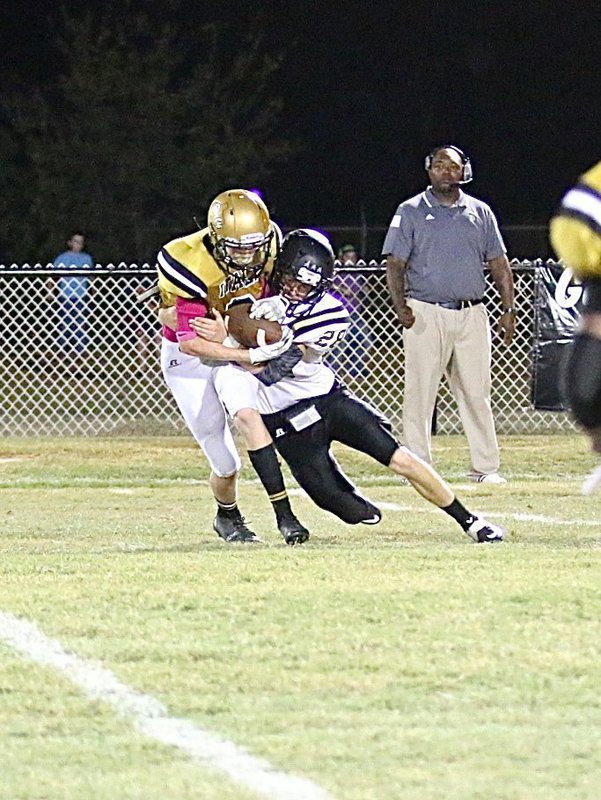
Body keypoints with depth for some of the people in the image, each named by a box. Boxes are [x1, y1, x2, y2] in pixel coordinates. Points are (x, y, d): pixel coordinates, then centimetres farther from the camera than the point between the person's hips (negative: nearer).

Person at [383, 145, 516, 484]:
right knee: (421, 391, -4)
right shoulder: (411, 212, 6)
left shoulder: (480, 212, 15)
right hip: (426, 313, -3)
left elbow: (499, 263, 15)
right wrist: (400, 305, -14)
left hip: (472, 314, 3)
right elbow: (396, 263, 1)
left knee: (477, 392, 4)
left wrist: (508, 309, 6)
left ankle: (486, 466, 8)